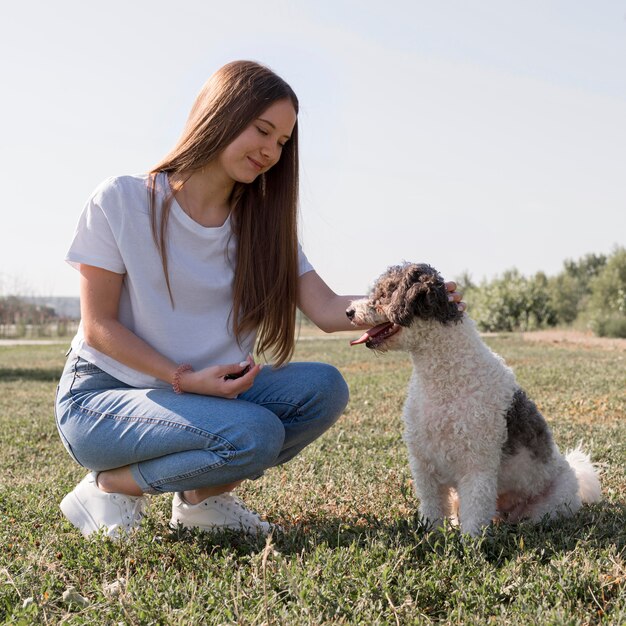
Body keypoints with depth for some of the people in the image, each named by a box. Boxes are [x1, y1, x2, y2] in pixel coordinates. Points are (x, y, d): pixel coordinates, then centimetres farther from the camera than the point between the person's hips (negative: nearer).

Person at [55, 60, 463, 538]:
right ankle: (109, 486, -8)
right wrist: (186, 379, -20)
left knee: (323, 387, -19)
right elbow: (98, 326, -10)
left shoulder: (262, 225, 5)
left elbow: (327, 310, -6)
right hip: (102, 396, -5)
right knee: (255, 434, -30)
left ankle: (203, 496, -2)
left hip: (203, 392, 6)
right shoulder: (121, 201, -10)